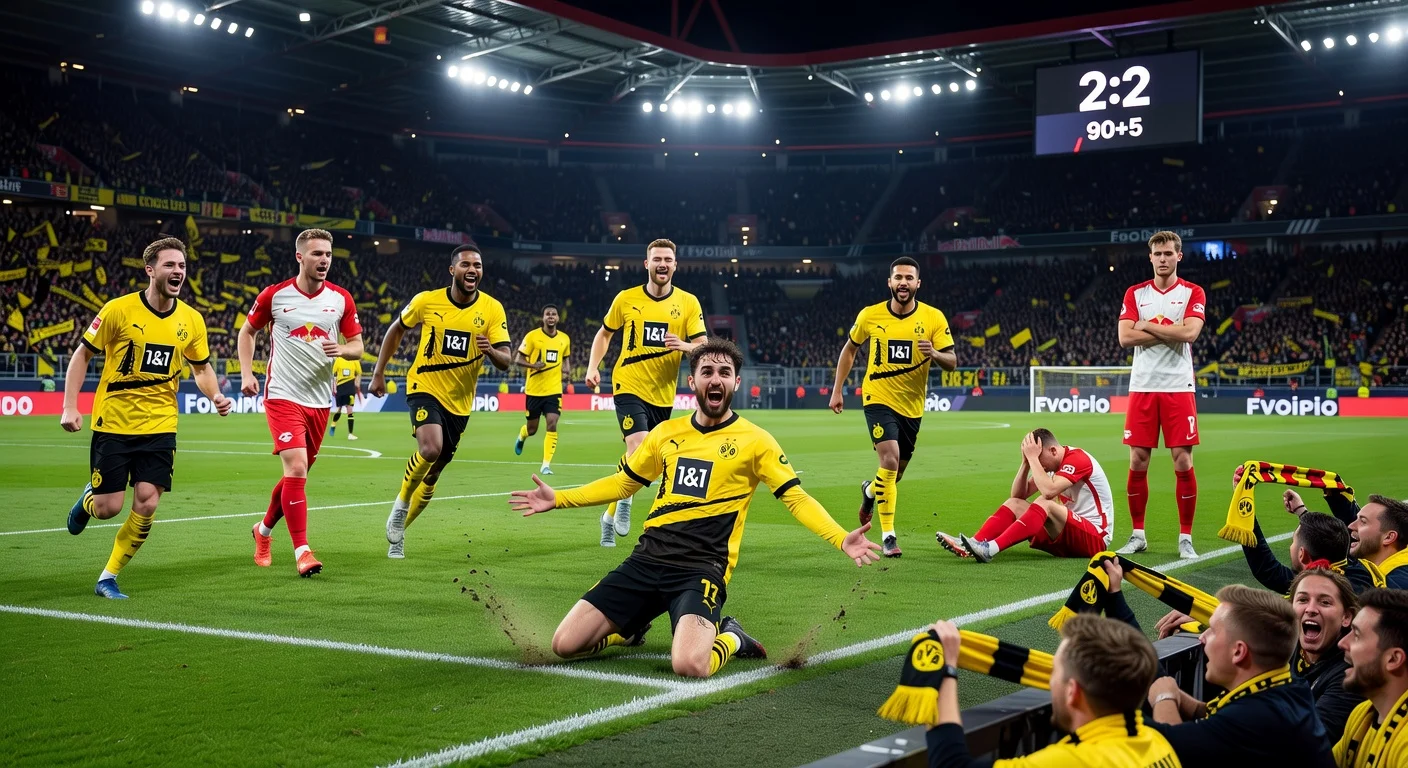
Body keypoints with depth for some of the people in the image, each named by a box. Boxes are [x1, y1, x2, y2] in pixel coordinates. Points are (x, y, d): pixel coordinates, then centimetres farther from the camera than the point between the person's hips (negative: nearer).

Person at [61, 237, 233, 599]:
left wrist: (215, 396, -7)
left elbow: (202, 367, 14)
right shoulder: (119, 310, -10)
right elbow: (82, 355, -1)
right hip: (113, 423, -2)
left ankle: (108, 579, 10)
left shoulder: (191, 320, 0)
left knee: (146, 505, -8)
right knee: (108, 508, -2)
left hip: (159, 426, 3)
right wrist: (69, 407, -8)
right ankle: (88, 499, 38)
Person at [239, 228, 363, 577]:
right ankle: (302, 551, -13)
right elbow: (247, 331, 10)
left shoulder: (341, 299, 1)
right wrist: (246, 373, -1)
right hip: (282, 395, -4)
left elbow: (357, 346, 7)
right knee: (296, 467, -18)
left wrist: (342, 350, -16)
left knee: (298, 473, 13)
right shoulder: (274, 295, -4)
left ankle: (264, 529, 38)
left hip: (319, 400, 4)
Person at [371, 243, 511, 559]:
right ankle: (402, 501, -2)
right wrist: (378, 372, 7)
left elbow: (505, 362, -12)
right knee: (430, 449, -30)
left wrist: (490, 351, -35)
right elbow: (396, 329, 9)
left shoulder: (492, 309, -8)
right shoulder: (426, 301, -9)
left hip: (460, 402, 3)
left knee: (433, 473, 10)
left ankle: (397, 534, 30)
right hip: (425, 388, -3)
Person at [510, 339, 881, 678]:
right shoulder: (666, 433, 13)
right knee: (565, 644, -5)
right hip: (646, 561, 4)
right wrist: (558, 499, 19)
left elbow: (796, 498, -2)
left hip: (702, 569, -4)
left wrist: (841, 539, -18)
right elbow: (622, 483, 25)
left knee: (689, 666, -32)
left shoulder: (754, 440, 1)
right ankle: (633, 627, 25)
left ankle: (728, 638, 5)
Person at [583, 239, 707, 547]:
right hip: (629, 386, -3)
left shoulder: (688, 303, -1)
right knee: (639, 449, -23)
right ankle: (624, 501, 2)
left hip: (663, 394, 3)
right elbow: (604, 333, 13)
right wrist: (593, 367, 0)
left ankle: (611, 515, 29)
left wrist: (684, 346, -26)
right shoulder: (626, 299, -1)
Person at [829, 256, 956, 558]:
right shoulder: (870, 316, -6)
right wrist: (837, 390, 5)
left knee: (896, 472, 14)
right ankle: (888, 535, -10)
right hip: (879, 399, -3)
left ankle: (871, 490, 51)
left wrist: (934, 354, -30)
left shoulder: (934, 318, -7)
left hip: (912, 405, 3)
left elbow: (952, 362, -8)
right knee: (890, 461, -21)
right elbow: (849, 349, 9)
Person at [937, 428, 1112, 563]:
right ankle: (972, 544, -24)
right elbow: (1019, 495, 5)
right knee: (1014, 503, -4)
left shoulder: (1078, 459, -16)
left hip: (1095, 538, -9)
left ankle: (990, 548, -43)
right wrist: (1026, 461, -6)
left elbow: (1049, 491, -32)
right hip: (1068, 534, 9)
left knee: (1045, 503, -32)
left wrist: (1033, 458, -23)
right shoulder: (1053, 464, 10)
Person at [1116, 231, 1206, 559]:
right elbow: (1125, 337, -4)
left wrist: (1148, 326, -7)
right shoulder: (1135, 294, 9)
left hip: (1178, 387, -2)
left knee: (1183, 461, -3)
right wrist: (1170, 333, -9)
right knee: (1137, 461, 2)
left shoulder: (1192, 293, 3)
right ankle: (1138, 534, 13)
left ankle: (1186, 537, 7)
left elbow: (1190, 332, -14)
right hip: (1142, 386, 2)